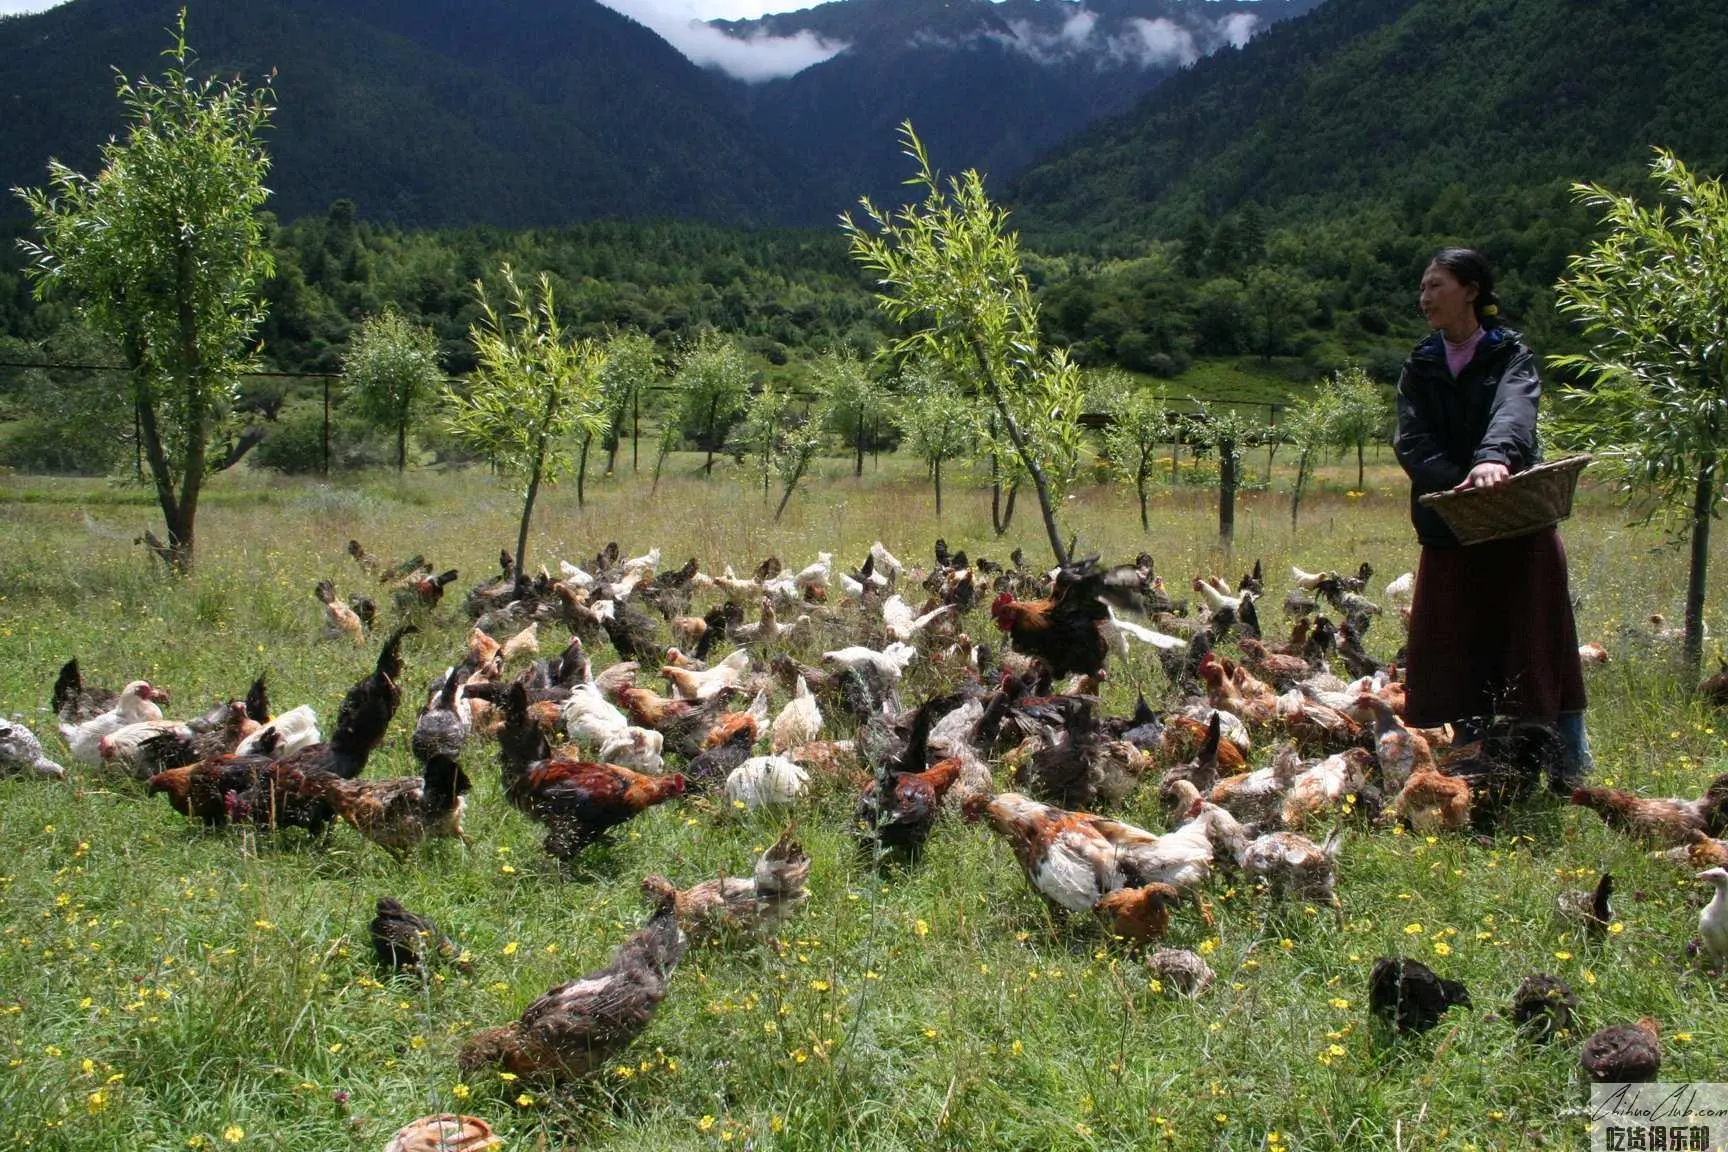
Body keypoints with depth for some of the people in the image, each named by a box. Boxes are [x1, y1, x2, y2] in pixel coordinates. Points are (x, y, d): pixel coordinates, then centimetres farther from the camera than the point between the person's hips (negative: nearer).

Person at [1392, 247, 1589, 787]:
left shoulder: (1510, 355, 2)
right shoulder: (1420, 367, 12)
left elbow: (1513, 413, -21)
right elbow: (1412, 442, -4)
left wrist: (1493, 458, -43)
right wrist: (1457, 480, -24)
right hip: (1450, 530, 3)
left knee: (1536, 651, -2)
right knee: (1459, 660, 3)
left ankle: (1571, 772, 7)